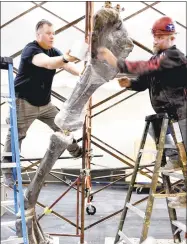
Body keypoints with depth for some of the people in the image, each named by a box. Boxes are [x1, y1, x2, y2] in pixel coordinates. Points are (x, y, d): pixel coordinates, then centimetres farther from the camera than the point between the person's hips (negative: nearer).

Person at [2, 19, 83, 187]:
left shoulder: (54, 52, 4)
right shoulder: (30, 49, -20)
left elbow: (68, 66, -11)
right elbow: (47, 63, -41)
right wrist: (65, 58, -60)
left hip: (45, 103, 7)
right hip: (24, 102, -7)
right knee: (16, 135, -6)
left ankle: (75, 151, 35)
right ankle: (8, 172, 2)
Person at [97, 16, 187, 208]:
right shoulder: (157, 57, 12)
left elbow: (147, 67, -34)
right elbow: (144, 82, 10)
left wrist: (116, 62, -39)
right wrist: (129, 83, -12)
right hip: (167, 115, 9)